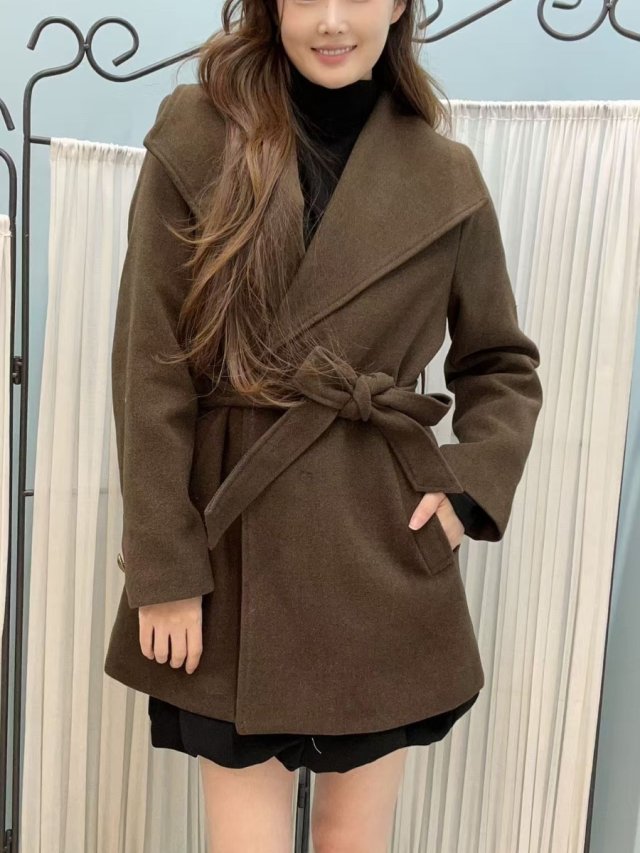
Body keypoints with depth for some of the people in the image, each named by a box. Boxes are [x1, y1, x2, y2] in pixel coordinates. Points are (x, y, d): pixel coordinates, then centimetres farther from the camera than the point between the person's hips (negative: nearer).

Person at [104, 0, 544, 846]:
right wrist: (164, 568, -8)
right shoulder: (194, 142, -2)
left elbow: (503, 365, 14)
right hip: (233, 542, -1)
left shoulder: (447, 180, 3)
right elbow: (149, 371, -5)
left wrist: (471, 487, -2)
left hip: (383, 550, 2)